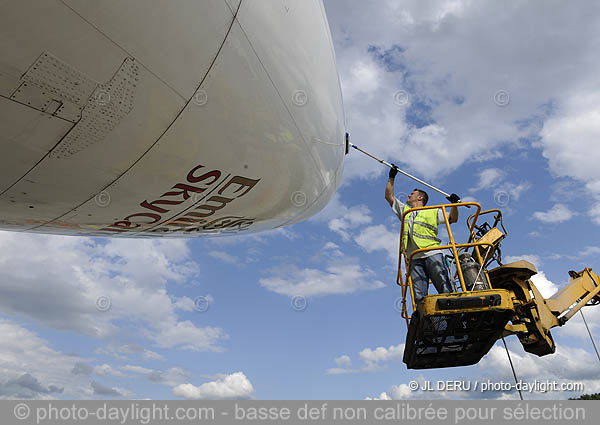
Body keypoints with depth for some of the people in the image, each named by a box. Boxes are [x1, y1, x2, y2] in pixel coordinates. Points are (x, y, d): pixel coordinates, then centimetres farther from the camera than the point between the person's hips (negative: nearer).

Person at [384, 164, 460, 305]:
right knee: (419, 296, -8)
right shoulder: (404, 210, 30)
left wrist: (455, 204, 2)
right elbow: (389, 196, 31)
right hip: (415, 259, 2)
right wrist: (391, 177, 30)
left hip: (433, 254, -2)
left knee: (445, 289, -11)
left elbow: (453, 219, 16)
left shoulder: (433, 212, 22)